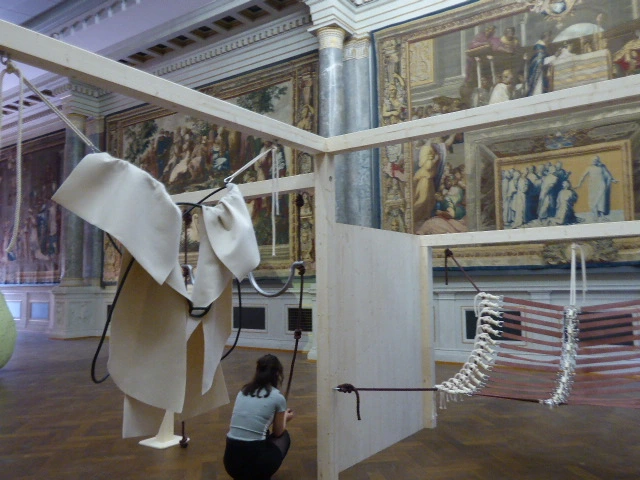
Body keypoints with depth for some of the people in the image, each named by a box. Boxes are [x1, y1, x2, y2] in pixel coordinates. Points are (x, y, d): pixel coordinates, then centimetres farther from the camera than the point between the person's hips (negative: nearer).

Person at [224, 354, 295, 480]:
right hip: (255, 460, -5)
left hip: (231, 461, 5)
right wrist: (285, 418, 36)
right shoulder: (278, 397, -2)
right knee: (284, 436, 27)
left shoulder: (243, 391, 13)